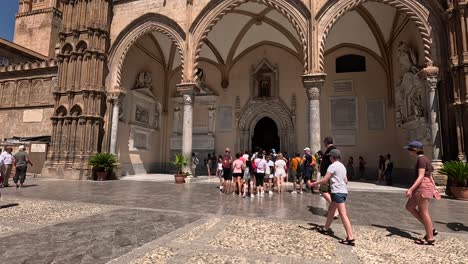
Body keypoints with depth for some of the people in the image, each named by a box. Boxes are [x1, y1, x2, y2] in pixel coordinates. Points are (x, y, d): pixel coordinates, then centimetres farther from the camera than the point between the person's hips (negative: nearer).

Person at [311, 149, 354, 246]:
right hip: (343, 191, 10)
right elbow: (346, 181, 20)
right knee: (331, 210, 20)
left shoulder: (332, 166, -11)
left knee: (343, 215, -9)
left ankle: (350, 238, -9)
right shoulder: (342, 166, 15)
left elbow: (325, 180, -14)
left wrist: (314, 183, -2)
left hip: (338, 192, -9)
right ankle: (325, 229, 32)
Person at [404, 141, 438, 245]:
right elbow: (430, 176, 19)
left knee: (423, 213, 0)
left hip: (423, 186, -10)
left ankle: (430, 238, 12)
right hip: (426, 186, 10)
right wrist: (434, 189, 23)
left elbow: (421, 177, -20)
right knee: (409, 207, 14)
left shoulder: (421, 159, -15)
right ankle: (430, 229, 19)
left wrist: (410, 189, -23)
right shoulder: (424, 159, 15)